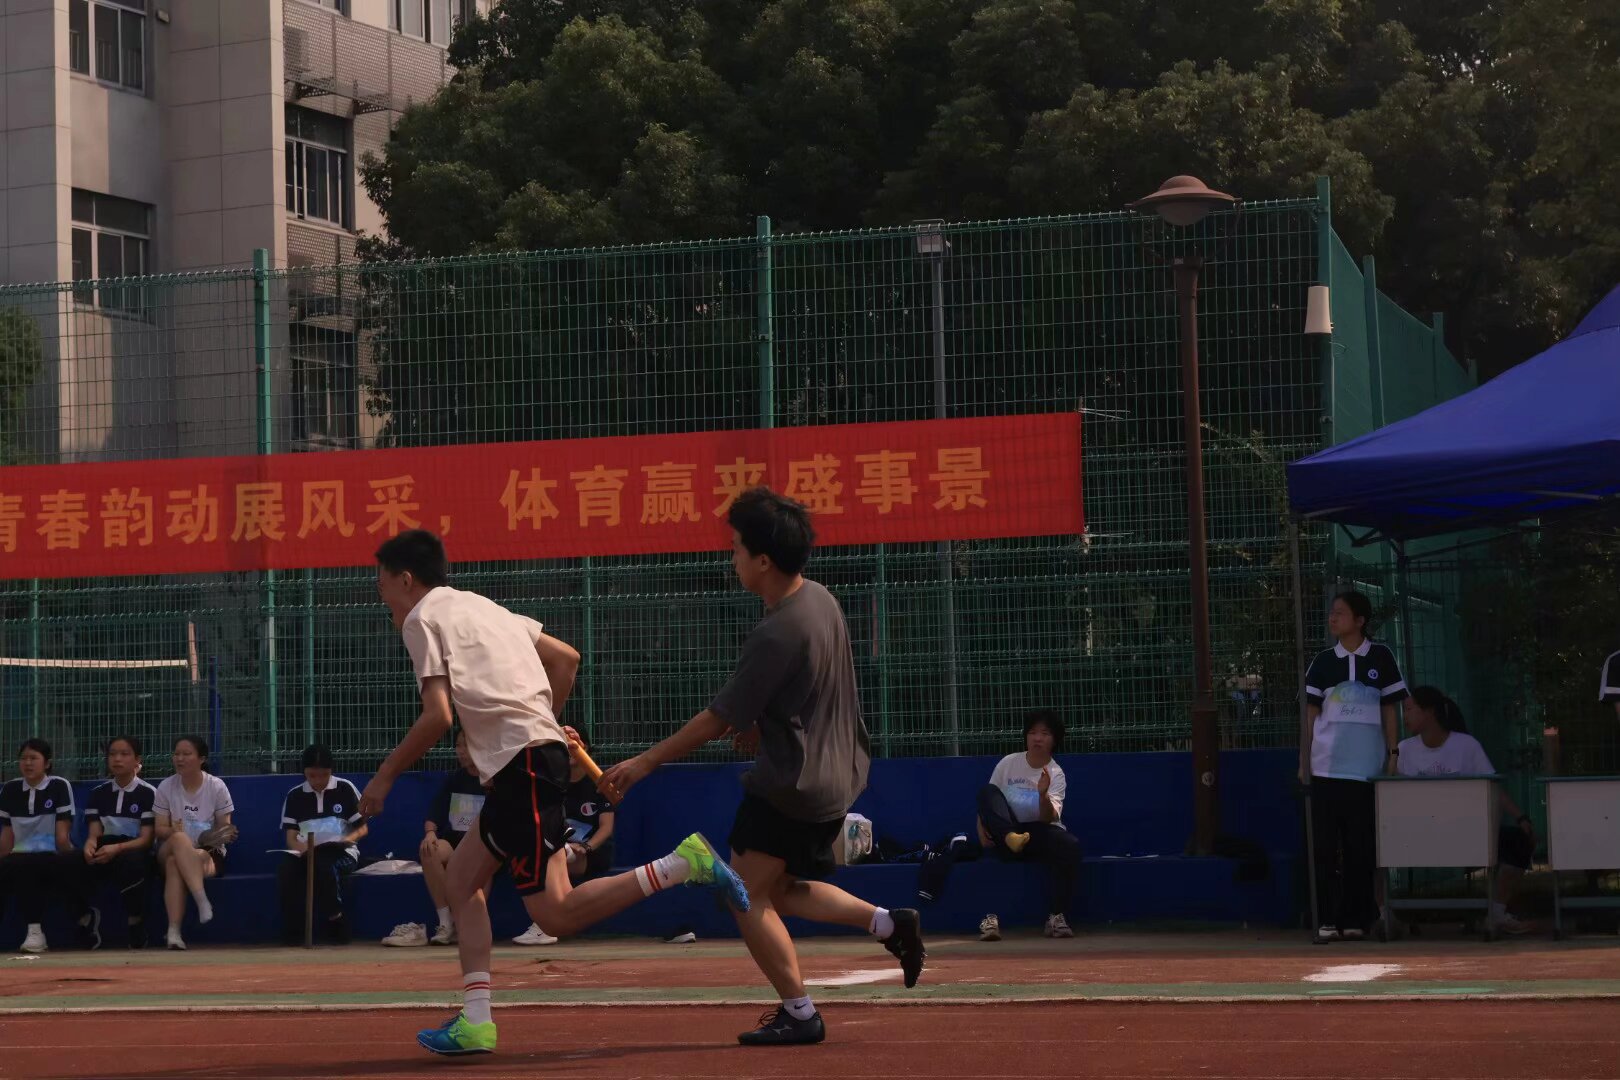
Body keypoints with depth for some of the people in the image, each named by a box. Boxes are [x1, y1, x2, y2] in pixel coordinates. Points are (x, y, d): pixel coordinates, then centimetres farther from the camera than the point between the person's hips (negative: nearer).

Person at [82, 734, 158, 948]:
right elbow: (94, 834, 4)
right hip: (106, 851, 3)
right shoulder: (98, 793, 11)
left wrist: (117, 848, -27)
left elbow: (146, 839, -8)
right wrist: (90, 844, -23)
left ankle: (135, 922, -22)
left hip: (134, 852, -3)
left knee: (131, 860, -40)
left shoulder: (148, 793, -1)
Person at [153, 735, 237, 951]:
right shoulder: (166, 787, 5)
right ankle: (202, 900, -51)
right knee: (179, 839, -38)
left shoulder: (216, 787, 1)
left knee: (175, 864, -36)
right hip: (170, 851, 1)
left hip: (208, 852, -1)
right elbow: (160, 829, 0)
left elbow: (225, 827, 2)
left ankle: (174, 931, -46)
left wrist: (226, 835, -22)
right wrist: (173, 831, -22)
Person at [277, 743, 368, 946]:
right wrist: (302, 848, -22)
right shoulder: (294, 796, 7)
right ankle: (293, 928, -19)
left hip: (341, 852, -2)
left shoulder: (345, 789, 1)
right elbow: (291, 837, 2)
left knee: (326, 867, -38)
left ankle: (336, 921, -15)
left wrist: (348, 838, -19)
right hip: (306, 852, 2)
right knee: (285, 869, -32)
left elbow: (362, 829, 3)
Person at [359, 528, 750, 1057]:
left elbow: (438, 716, -12)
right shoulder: (480, 606, 23)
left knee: (557, 913, -10)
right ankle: (476, 1021, 6)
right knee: (461, 881, 12)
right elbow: (566, 658, 24)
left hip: (522, 763, -10)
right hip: (542, 750, 10)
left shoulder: (423, 618, -2)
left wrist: (385, 776, -2)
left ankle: (682, 863, -15)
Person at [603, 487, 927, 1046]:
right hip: (838, 776, 9)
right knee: (783, 890, 21)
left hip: (789, 786, -9)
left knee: (748, 895, 1)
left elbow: (718, 719, -19)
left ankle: (799, 1014, 2)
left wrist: (644, 763, -12)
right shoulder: (821, 599, 4)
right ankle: (888, 922, 10)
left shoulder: (775, 634, -24)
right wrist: (763, 726, 11)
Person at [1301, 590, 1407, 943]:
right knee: (1326, 846, -1)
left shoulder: (1380, 658, 4)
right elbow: (1310, 713, 10)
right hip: (1326, 767, 1)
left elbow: (1389, 711, 7)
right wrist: (1303, 761, 5)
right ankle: (1330, 919, 3)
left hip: (1367, 766, -1)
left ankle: (1356, 919, 9)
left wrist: (1393, 755, 1)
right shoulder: (1323, 662, 8)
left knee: (1360, 847, 3)